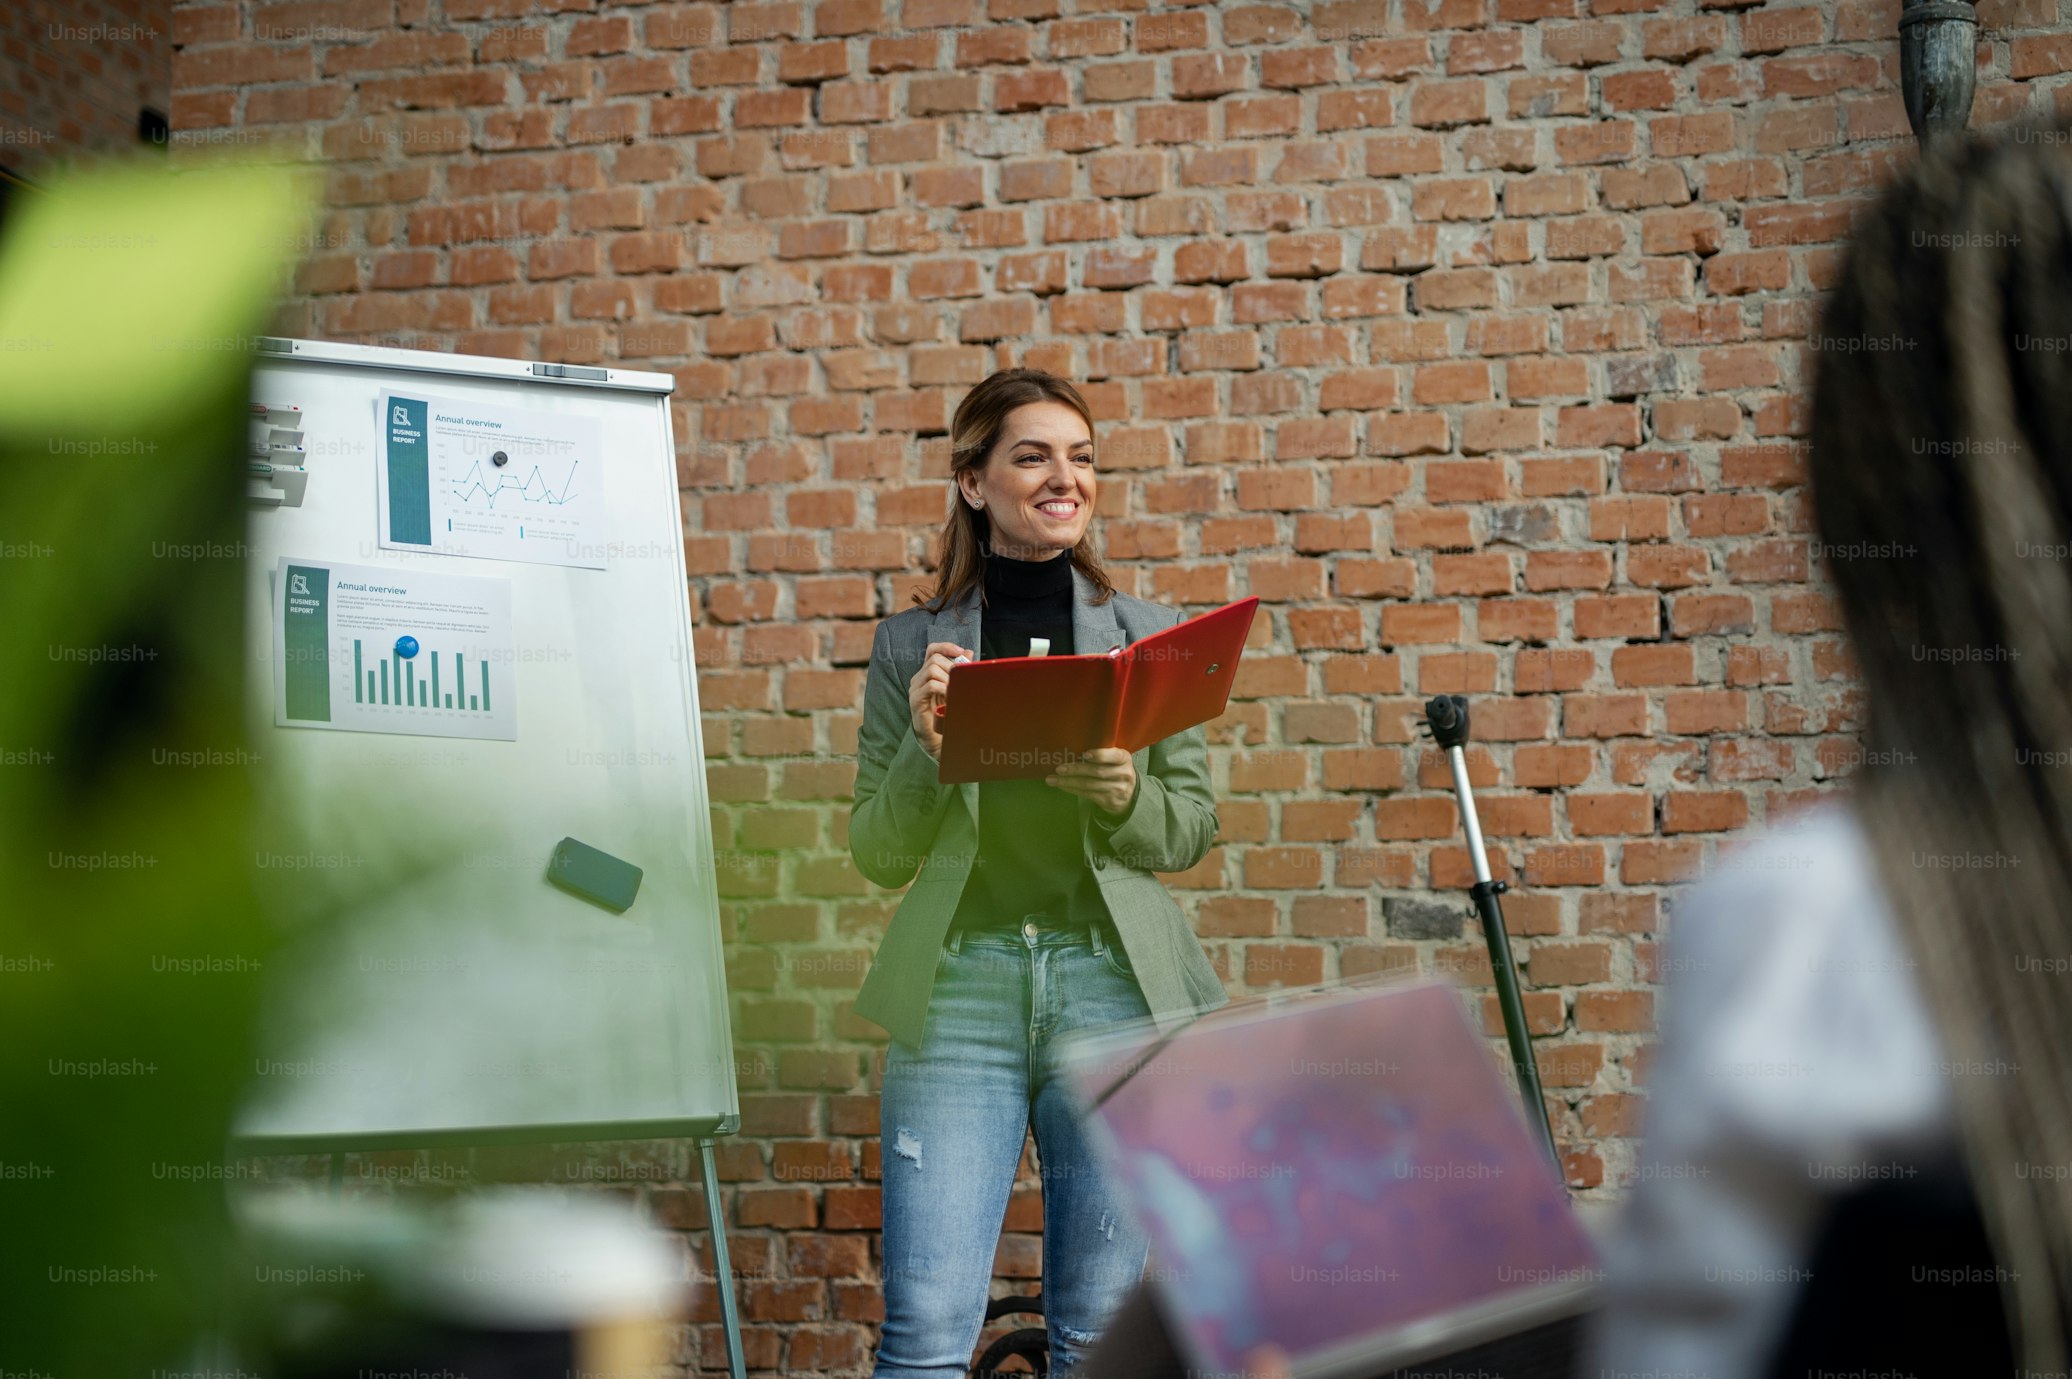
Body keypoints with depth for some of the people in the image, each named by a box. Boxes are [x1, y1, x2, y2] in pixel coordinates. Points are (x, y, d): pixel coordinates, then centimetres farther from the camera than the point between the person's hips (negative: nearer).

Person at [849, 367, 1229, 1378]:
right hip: (959, 986, -1)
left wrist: (1125, 794, -10)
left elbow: (1192, 831, 11)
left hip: (1116, 986, 1)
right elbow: (877, 855, 7)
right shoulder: (911, 646, 7)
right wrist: (926, 749, -11)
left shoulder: (1150, 638, 10)